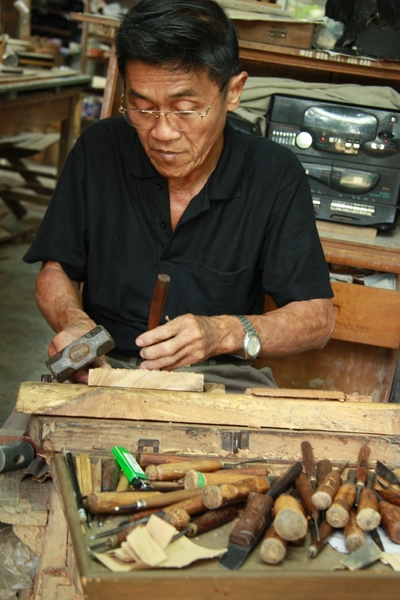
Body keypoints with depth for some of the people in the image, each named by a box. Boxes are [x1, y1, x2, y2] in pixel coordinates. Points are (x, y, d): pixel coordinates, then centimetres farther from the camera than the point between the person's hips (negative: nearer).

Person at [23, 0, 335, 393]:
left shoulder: (275, 175, -8)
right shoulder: (98, 150, -3)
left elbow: (317, 318, -7)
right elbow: (56, 271, 8)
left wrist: (225, 333, -25)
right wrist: (73, 320, -16)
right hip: (105, 366, 0)